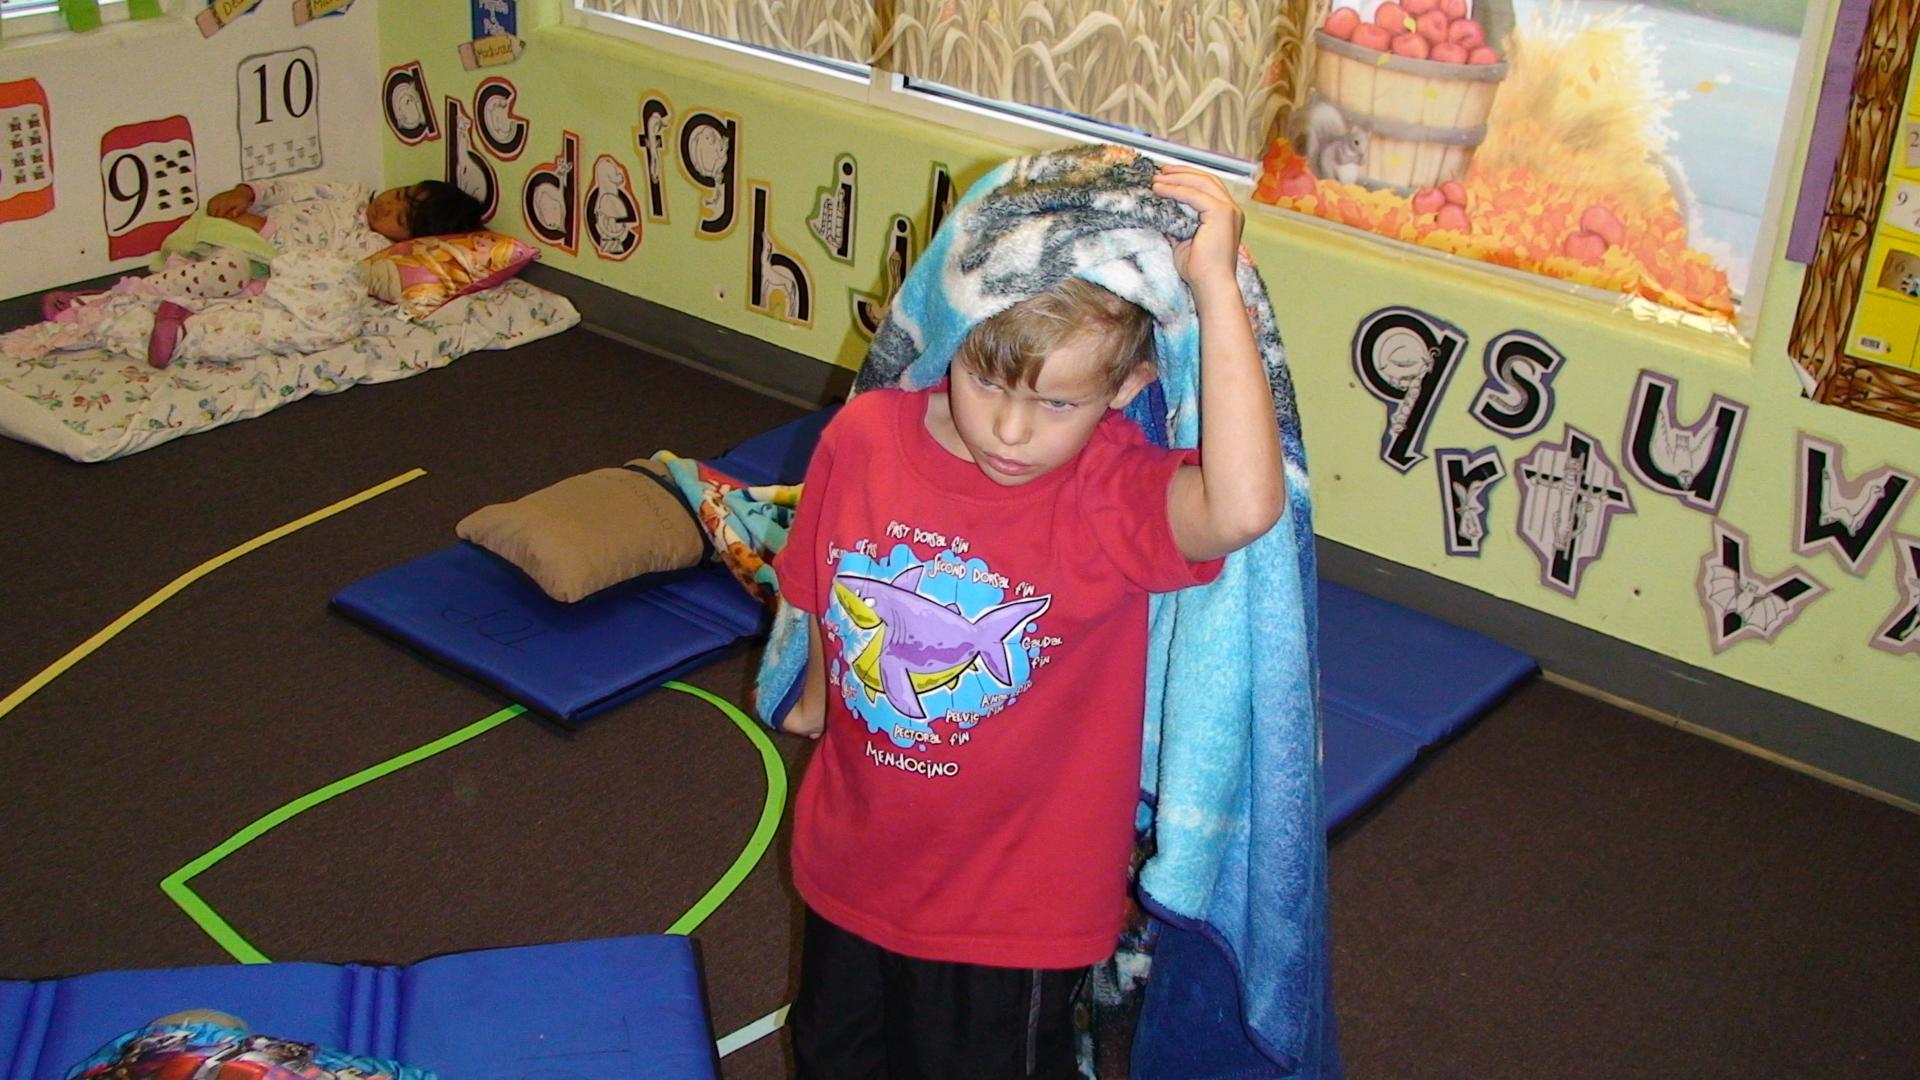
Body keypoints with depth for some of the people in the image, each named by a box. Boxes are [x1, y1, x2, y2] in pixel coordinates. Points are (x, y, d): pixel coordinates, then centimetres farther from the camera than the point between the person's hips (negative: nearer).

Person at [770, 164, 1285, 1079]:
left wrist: (1215, 285, -49)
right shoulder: (863, 435, -16)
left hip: (1013, 906, -4)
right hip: (849, 863, 4)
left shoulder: (1117, 495, -27)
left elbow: (1245, 507, -51)